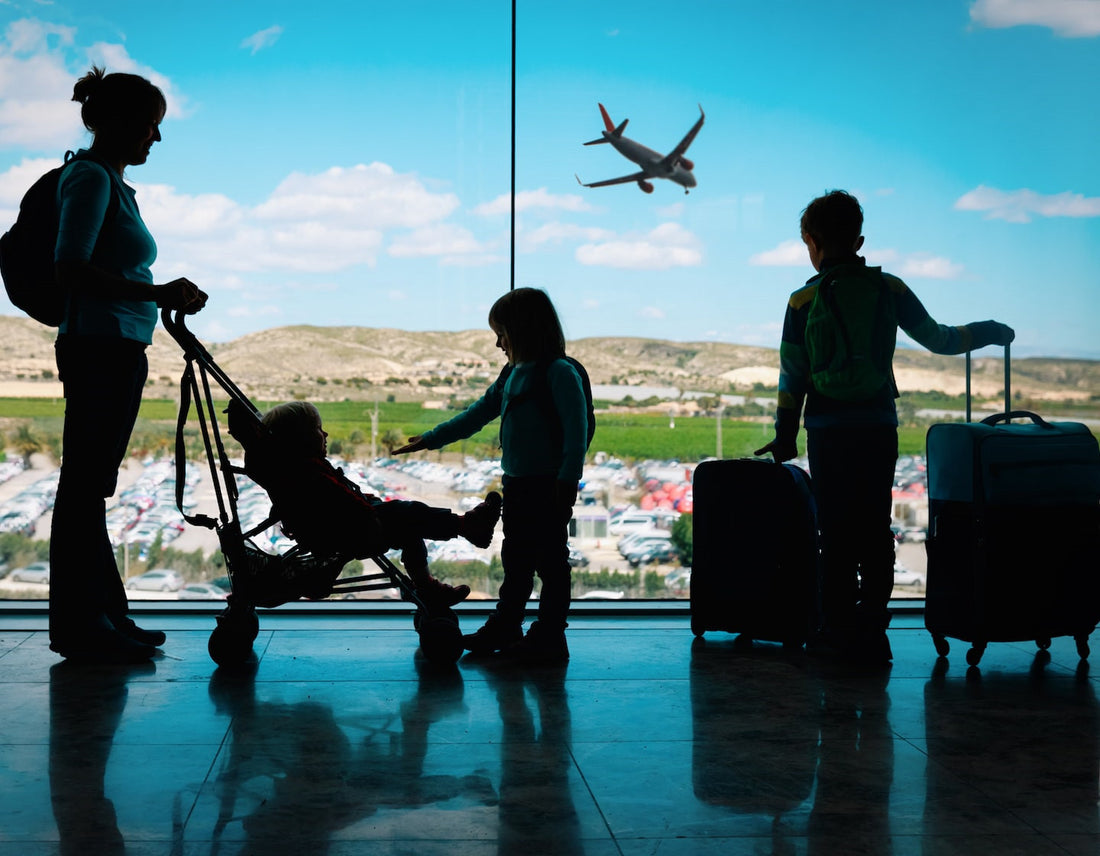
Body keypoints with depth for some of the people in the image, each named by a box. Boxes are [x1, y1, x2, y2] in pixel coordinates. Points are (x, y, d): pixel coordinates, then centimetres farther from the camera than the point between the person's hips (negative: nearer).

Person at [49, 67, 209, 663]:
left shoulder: (111, 180, 19)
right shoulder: (90, 177, -10)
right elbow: (70, 269, -20)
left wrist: (169, 300, 17)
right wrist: (155, 294, -23)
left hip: (119, 350, 10)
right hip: (98, 349, -10)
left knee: (92, 488, 13)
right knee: (84, 486, -5)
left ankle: (104, 615, 19)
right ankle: (80, 626, 1)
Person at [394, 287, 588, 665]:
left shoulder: (560, 373, -13)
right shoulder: (511, 375, 14)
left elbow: (576, 430, -18)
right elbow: (478, 414, 20)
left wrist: (567, 481, -24)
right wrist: (429, 440, 18)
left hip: (549, 488, -8)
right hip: (517, 485, 8)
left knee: (551, 562, 0)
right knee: (515, 562, 17)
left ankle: (550, 639, 8)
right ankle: (504, 628, 27)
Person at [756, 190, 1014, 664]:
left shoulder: (803, 301, -3)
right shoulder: (890, 289, 2)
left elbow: (792, 375, 0)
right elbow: (938, 339, 8)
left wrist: (785, 435, 9)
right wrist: (988, 331, 25)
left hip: (828, 432, -2)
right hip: (879, 429, 2)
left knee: (836, 531, 5)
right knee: (874, 529, 7)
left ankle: (839, 628, 6)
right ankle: (871, 631, 7)